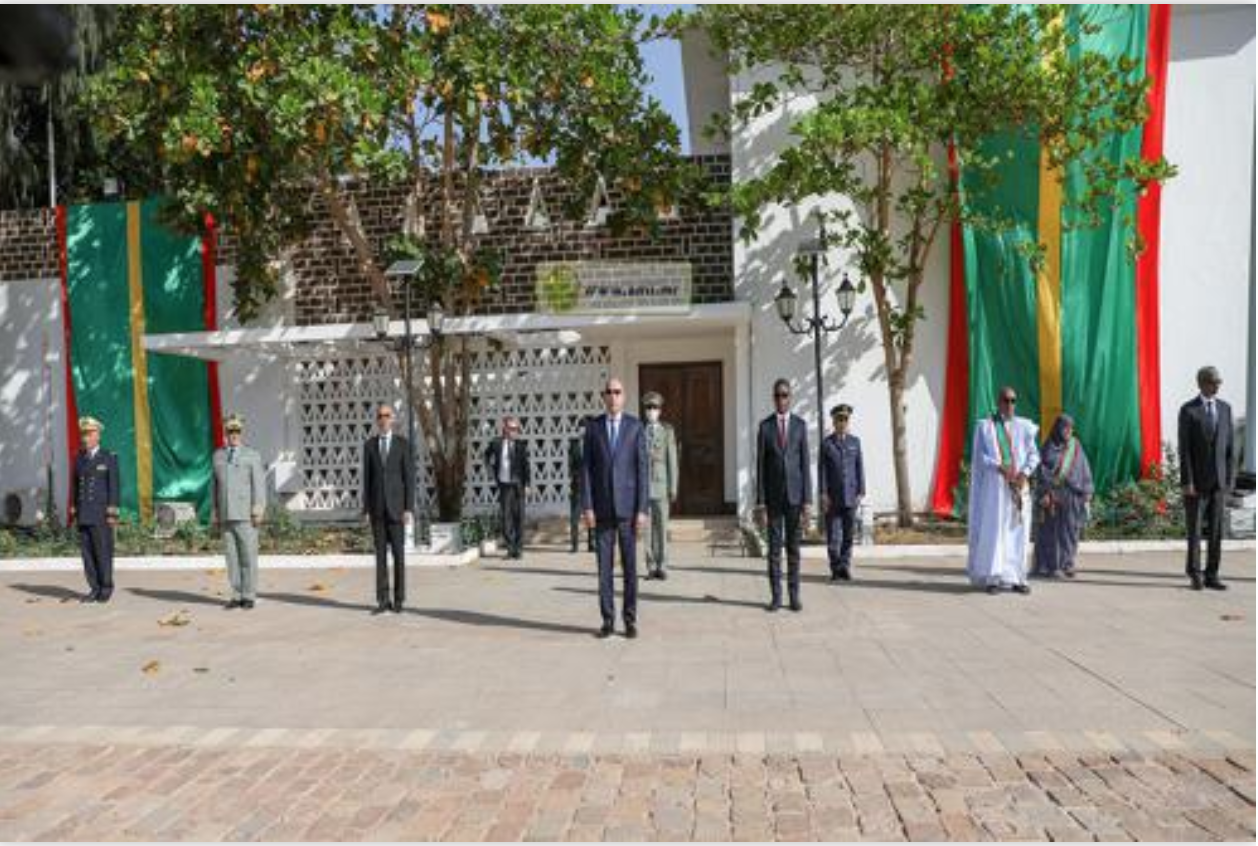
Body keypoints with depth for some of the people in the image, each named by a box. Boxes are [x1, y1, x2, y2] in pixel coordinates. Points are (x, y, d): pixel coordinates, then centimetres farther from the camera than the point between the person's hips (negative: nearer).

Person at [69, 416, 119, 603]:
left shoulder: (109, 458, -2)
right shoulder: (79, 459, 12)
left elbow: (114, 487, -5)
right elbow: (75, 486, 14)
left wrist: (112, 513, -11)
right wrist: (74, 511, 8)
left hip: (101, 514, -5)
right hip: (83, 515, 5)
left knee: (103, 552, -2)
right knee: (87, 552, 4)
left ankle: (106, 588, 8)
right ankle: (95, 589, 11)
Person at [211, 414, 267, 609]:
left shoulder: (252, 456, 1)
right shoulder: (218, 455, 13)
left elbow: (259, 485, -5)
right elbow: (216, 486, 15)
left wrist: (258, 511, -14)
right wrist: (214, 512, 10)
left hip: (245, 516, -4)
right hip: (226, 516, 4)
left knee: (248, 556, -2)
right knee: (232, 557, 5)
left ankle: (249, 596, 5)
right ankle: (237, 596, 12)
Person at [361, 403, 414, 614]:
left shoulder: (403, 444, -1)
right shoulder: (369, 445, 7)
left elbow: (409, 477, -3)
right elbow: (367, 478, 7)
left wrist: (409, 508, -10)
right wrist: (366, 509, 2)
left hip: (396, 505, -2)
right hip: (377, 506, 2)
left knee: (398, 553, 0)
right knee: (380, 553, 3)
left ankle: (399, 599, 8)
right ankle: (383, 600, 8)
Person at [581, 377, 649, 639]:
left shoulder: (635, 426, 0)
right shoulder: (593, 427, 3)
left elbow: (642, 469, -3)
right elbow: (586, 469, 1)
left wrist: (642, 509, -9)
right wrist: (587, 507, -7)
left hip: (628, 505, -1)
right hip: (602, 507, 1)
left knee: (629, 565, 3)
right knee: (604, 565, 4)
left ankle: (630, 620, 13)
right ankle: (607, 620, 13)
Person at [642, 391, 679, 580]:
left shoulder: (668, 431, 2)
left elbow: (672, 461, -1)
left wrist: (673, 488, -6)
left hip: (661, 485, -1)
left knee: (662, 526, 0)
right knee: (647, 527, 1)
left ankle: (662, 567, 7)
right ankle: (651, 567, 8)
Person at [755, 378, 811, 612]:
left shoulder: (800, 424, 3)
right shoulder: (764, 426, 1)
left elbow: (805, 464, 1)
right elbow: (760, 466, 0)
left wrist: (808, 500, -5)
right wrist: (760, 501, -5)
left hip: (795, 494, 0)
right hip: (773, 495, 0)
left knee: (794, 546, 6)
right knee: (774, 547, 3)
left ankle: (794, 595, 13)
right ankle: (775, 596, 10)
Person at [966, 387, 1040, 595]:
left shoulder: (1023, 426, 9)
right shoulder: (984, 427, 3)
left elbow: (1034, 454, 6)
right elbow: (979, 456, -4)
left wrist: (1024, 473, -12)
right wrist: (1000, 467, -19)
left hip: (1018, 486, 3)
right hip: (994, 486, -3)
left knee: (1017, 532, 4)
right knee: (993, 531, -5)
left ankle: (1016, 577, 10)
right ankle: (992, 578, -2)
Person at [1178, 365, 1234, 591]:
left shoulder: (1225, 408, 8)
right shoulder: (1188, 410, -6)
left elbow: (1229, 445, 9)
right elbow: (1184, 449, -9)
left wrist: (1230, 477, 3)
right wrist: (1187, 482, -14)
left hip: (1218, 480, 4)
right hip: (1196, 480, -4)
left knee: (1216, 530, 5)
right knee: (1195, 530, 3)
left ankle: (1212, 576, 13)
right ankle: (1195, 575, 14)